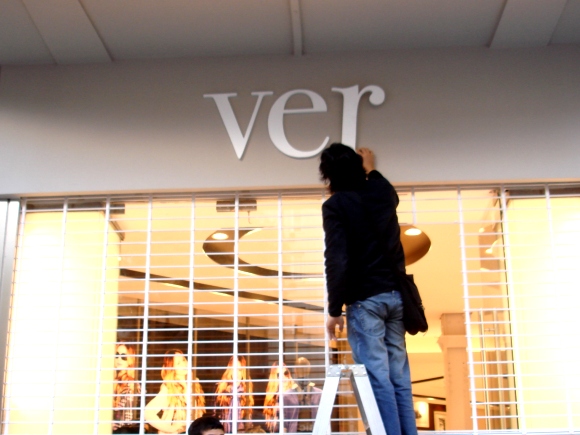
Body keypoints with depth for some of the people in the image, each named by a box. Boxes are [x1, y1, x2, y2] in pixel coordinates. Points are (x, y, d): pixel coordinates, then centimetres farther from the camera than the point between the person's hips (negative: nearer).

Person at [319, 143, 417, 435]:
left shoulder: (335, 204, -6)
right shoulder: (384, 195, 11)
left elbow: (337, 260, -14)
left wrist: (334, 309, -9)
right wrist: (371, 170, 54)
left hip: (365, 299, -6)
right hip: (395, 295, 6)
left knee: (377, 378, -6)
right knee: (399, 377, 8)